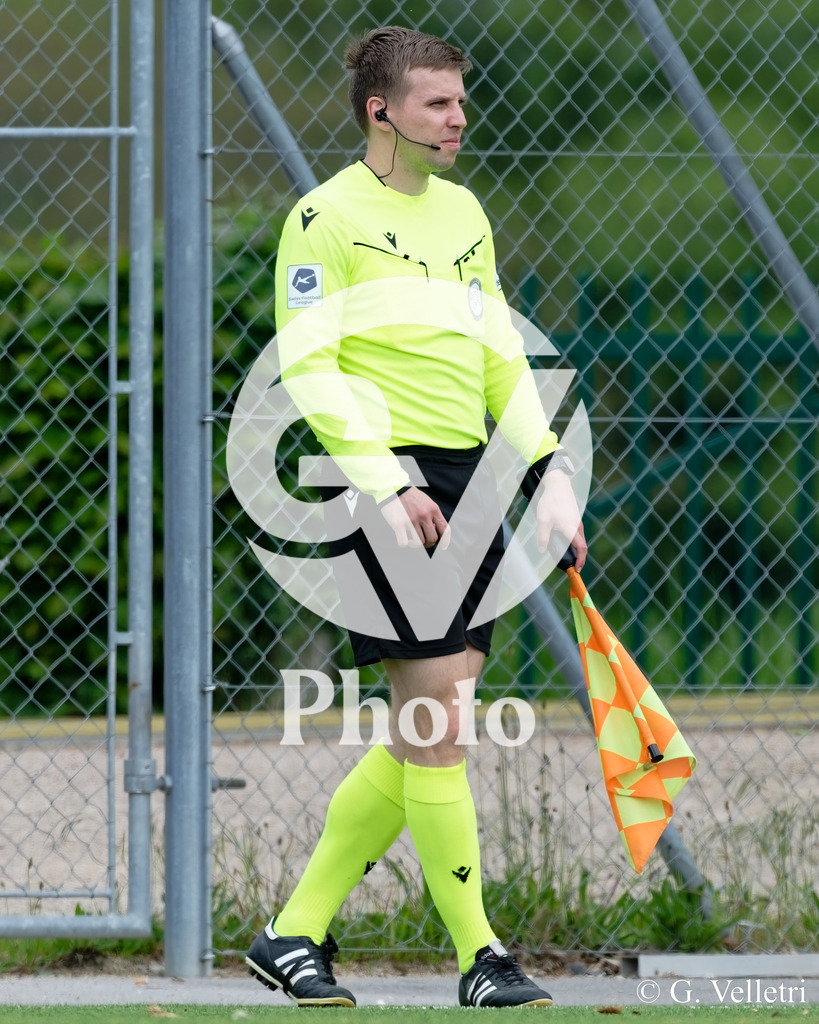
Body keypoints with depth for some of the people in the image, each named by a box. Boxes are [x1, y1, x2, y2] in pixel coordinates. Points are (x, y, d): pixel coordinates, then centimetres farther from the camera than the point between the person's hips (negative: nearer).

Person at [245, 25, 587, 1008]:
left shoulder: (462, 212, 17)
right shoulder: (327, 217, -7)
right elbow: (308, 367, -12)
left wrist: (549, 474, 12)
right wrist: (386, 486, -20)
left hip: (467, 484, 8)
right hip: (390, 481, -8)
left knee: (422, 735, 7)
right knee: (433, 716, -9)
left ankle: (294, 935, 16)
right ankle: (479, 957, -5)